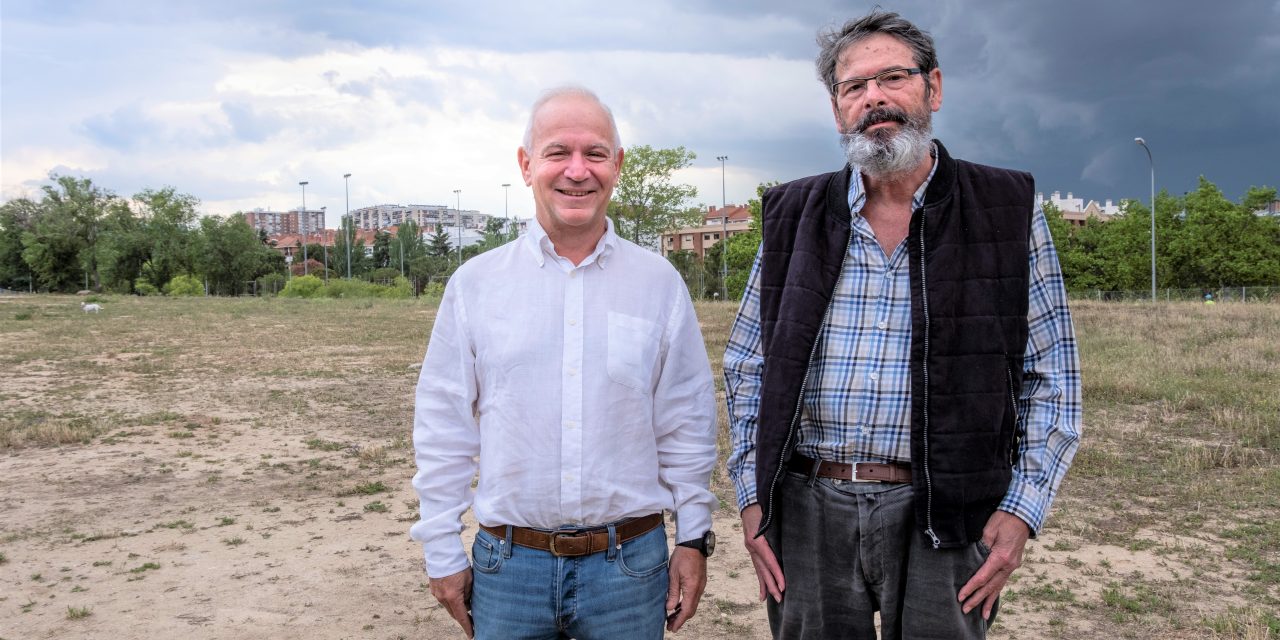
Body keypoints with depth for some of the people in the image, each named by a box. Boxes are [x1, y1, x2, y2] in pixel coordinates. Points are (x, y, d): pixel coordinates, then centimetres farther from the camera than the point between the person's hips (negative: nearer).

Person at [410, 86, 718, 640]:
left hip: (629, 563, 0)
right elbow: (443, 427, 2)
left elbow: (687, 424, 5)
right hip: (508, 563, 0)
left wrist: (693, 540, 3)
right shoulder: (474, 284, 0)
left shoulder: (659, 284, 1)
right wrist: (443, 554, 2)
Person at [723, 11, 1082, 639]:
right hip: (807, 512, 2)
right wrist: (752, 494, 3)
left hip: (943, 517, -1)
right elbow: (747, 365, 10)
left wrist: (1022, 509, -5)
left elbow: (1052, 376, 3)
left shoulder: (1007, 211, 1)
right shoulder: (793, 216, 5)